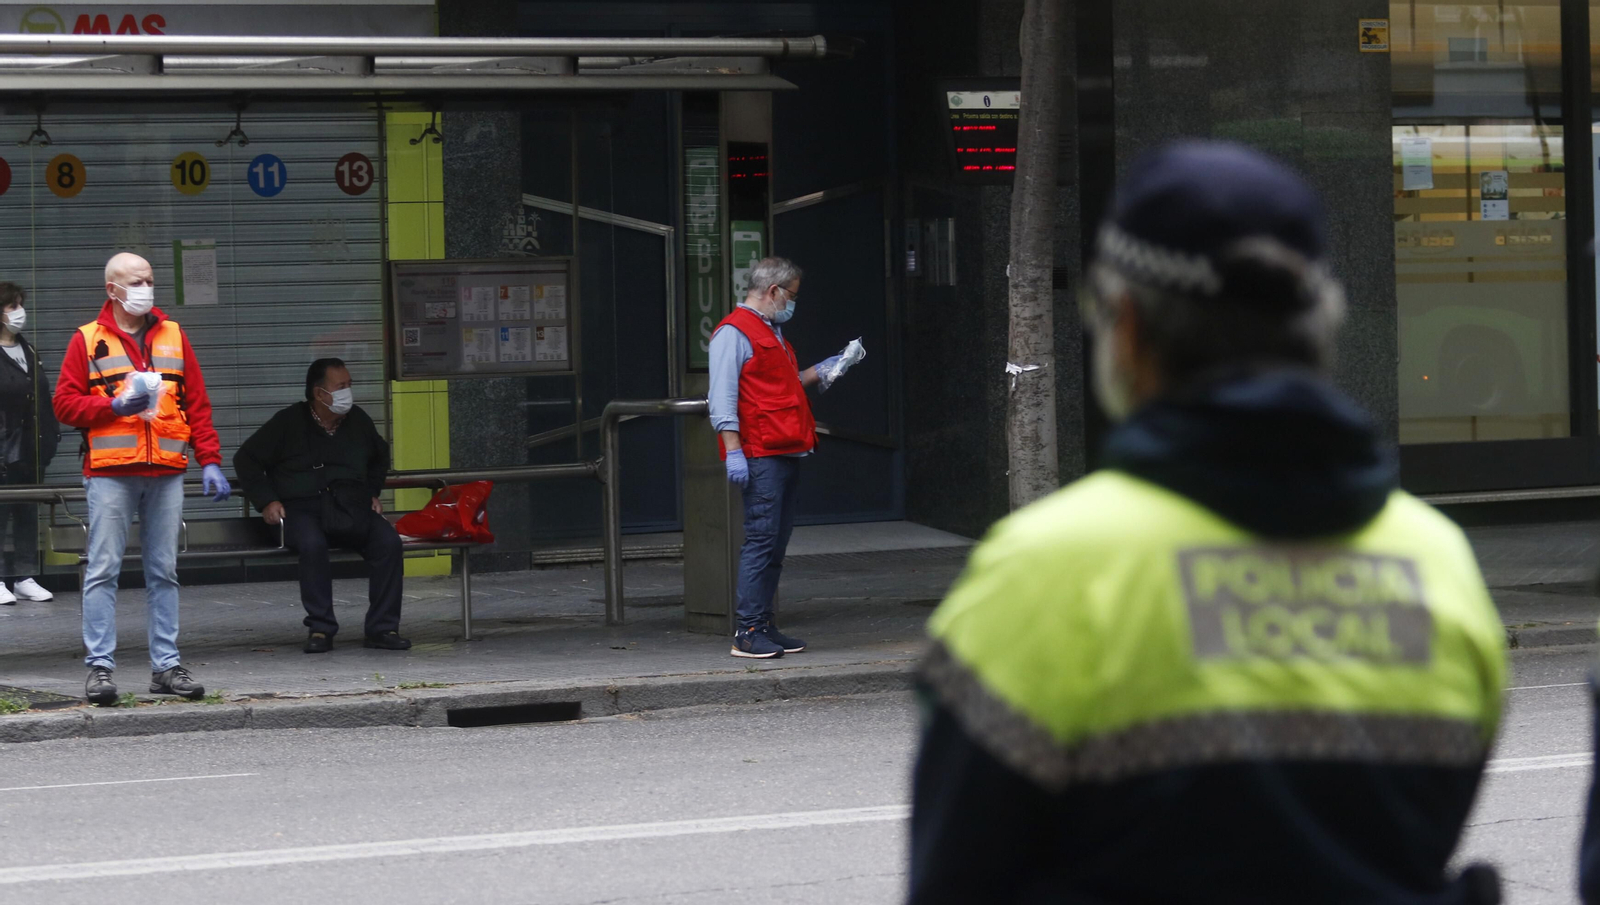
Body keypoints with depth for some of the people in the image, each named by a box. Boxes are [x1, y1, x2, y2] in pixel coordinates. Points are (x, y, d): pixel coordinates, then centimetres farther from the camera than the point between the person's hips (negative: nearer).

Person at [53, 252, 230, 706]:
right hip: (110, 472, -3)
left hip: (166, 473, 3)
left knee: (164, 572, 5)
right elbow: (65, 404, 2)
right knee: (102, 570, -5)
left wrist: (210, 461, 5)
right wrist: (114, 406, -12)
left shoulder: (173, 337, 15)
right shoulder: (88, 340, 6)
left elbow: (198, 404, 13)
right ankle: (100, 666, -3)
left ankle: (165, 666, 9)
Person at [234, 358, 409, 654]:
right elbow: (246, 460, 8)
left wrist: (372, 493, 21)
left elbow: (380, 455, 35)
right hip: (301, 508, -4)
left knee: (389, 541, -24)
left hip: (351, 507, 4)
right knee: (312, 544, -38)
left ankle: (382, 629, -18)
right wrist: (266, 501, -2)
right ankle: (320, 628, -29)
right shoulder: (288, 423, 2)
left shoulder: (357, 421, 14)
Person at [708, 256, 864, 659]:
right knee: (761, 539, -11)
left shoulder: (771, 332, 23)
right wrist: (733, 450, -20)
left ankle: (765, 626, 13)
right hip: (760, 455, -10)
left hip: (786, 452, 10)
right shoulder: (734, 333, -8)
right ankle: (747, 633, -10)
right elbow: (723, 397, -15)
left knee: (776, 545, 9)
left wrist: (822, 372, 26)